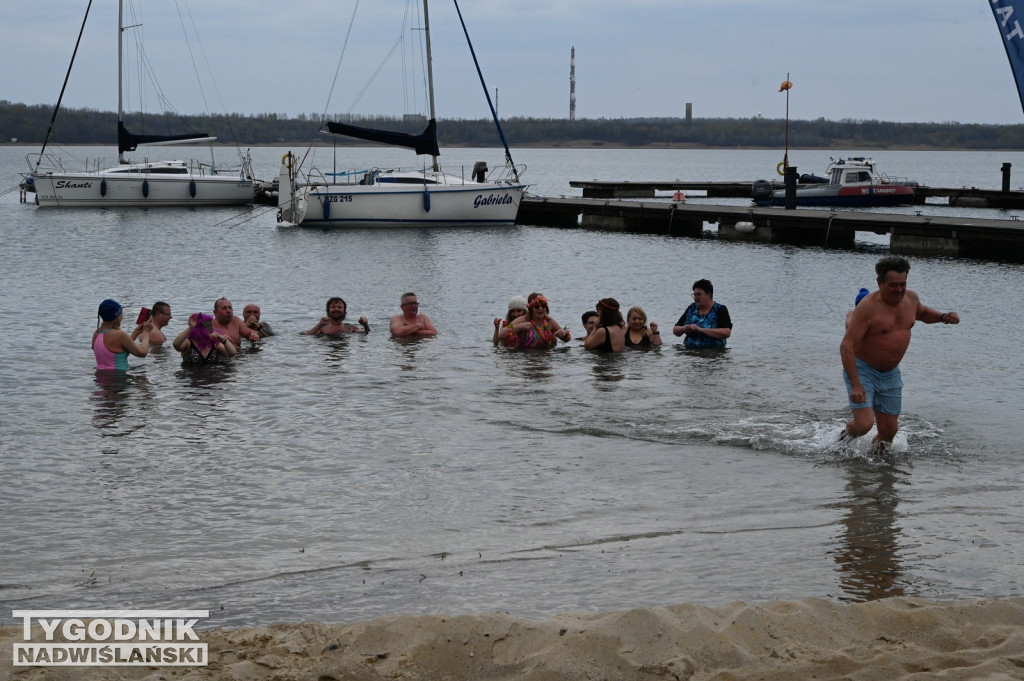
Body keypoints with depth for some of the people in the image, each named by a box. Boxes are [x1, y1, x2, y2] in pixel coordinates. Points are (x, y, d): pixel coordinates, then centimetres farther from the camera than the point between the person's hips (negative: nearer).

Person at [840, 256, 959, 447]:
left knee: (889, 431, 5)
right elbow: (846, 346, -25)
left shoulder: (910, 298, -1)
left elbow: (922, 313, 26)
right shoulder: (868, 307, -23)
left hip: (891, 374, 6)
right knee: (864, 425, -19)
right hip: (862, 371, -6)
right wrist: (855, 385, -33)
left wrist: (942, 317, 3)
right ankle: (849, 432, 16)